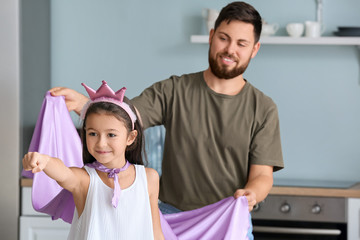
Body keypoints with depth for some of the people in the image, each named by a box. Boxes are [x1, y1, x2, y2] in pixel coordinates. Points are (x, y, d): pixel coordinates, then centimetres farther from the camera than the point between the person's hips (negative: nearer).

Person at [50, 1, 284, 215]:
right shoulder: (173, 91, 2)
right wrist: (80, 102, -29)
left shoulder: (263, 109, 0)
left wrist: (250, 194, -30)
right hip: (171, 220, 1)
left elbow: (262, 175, -6)